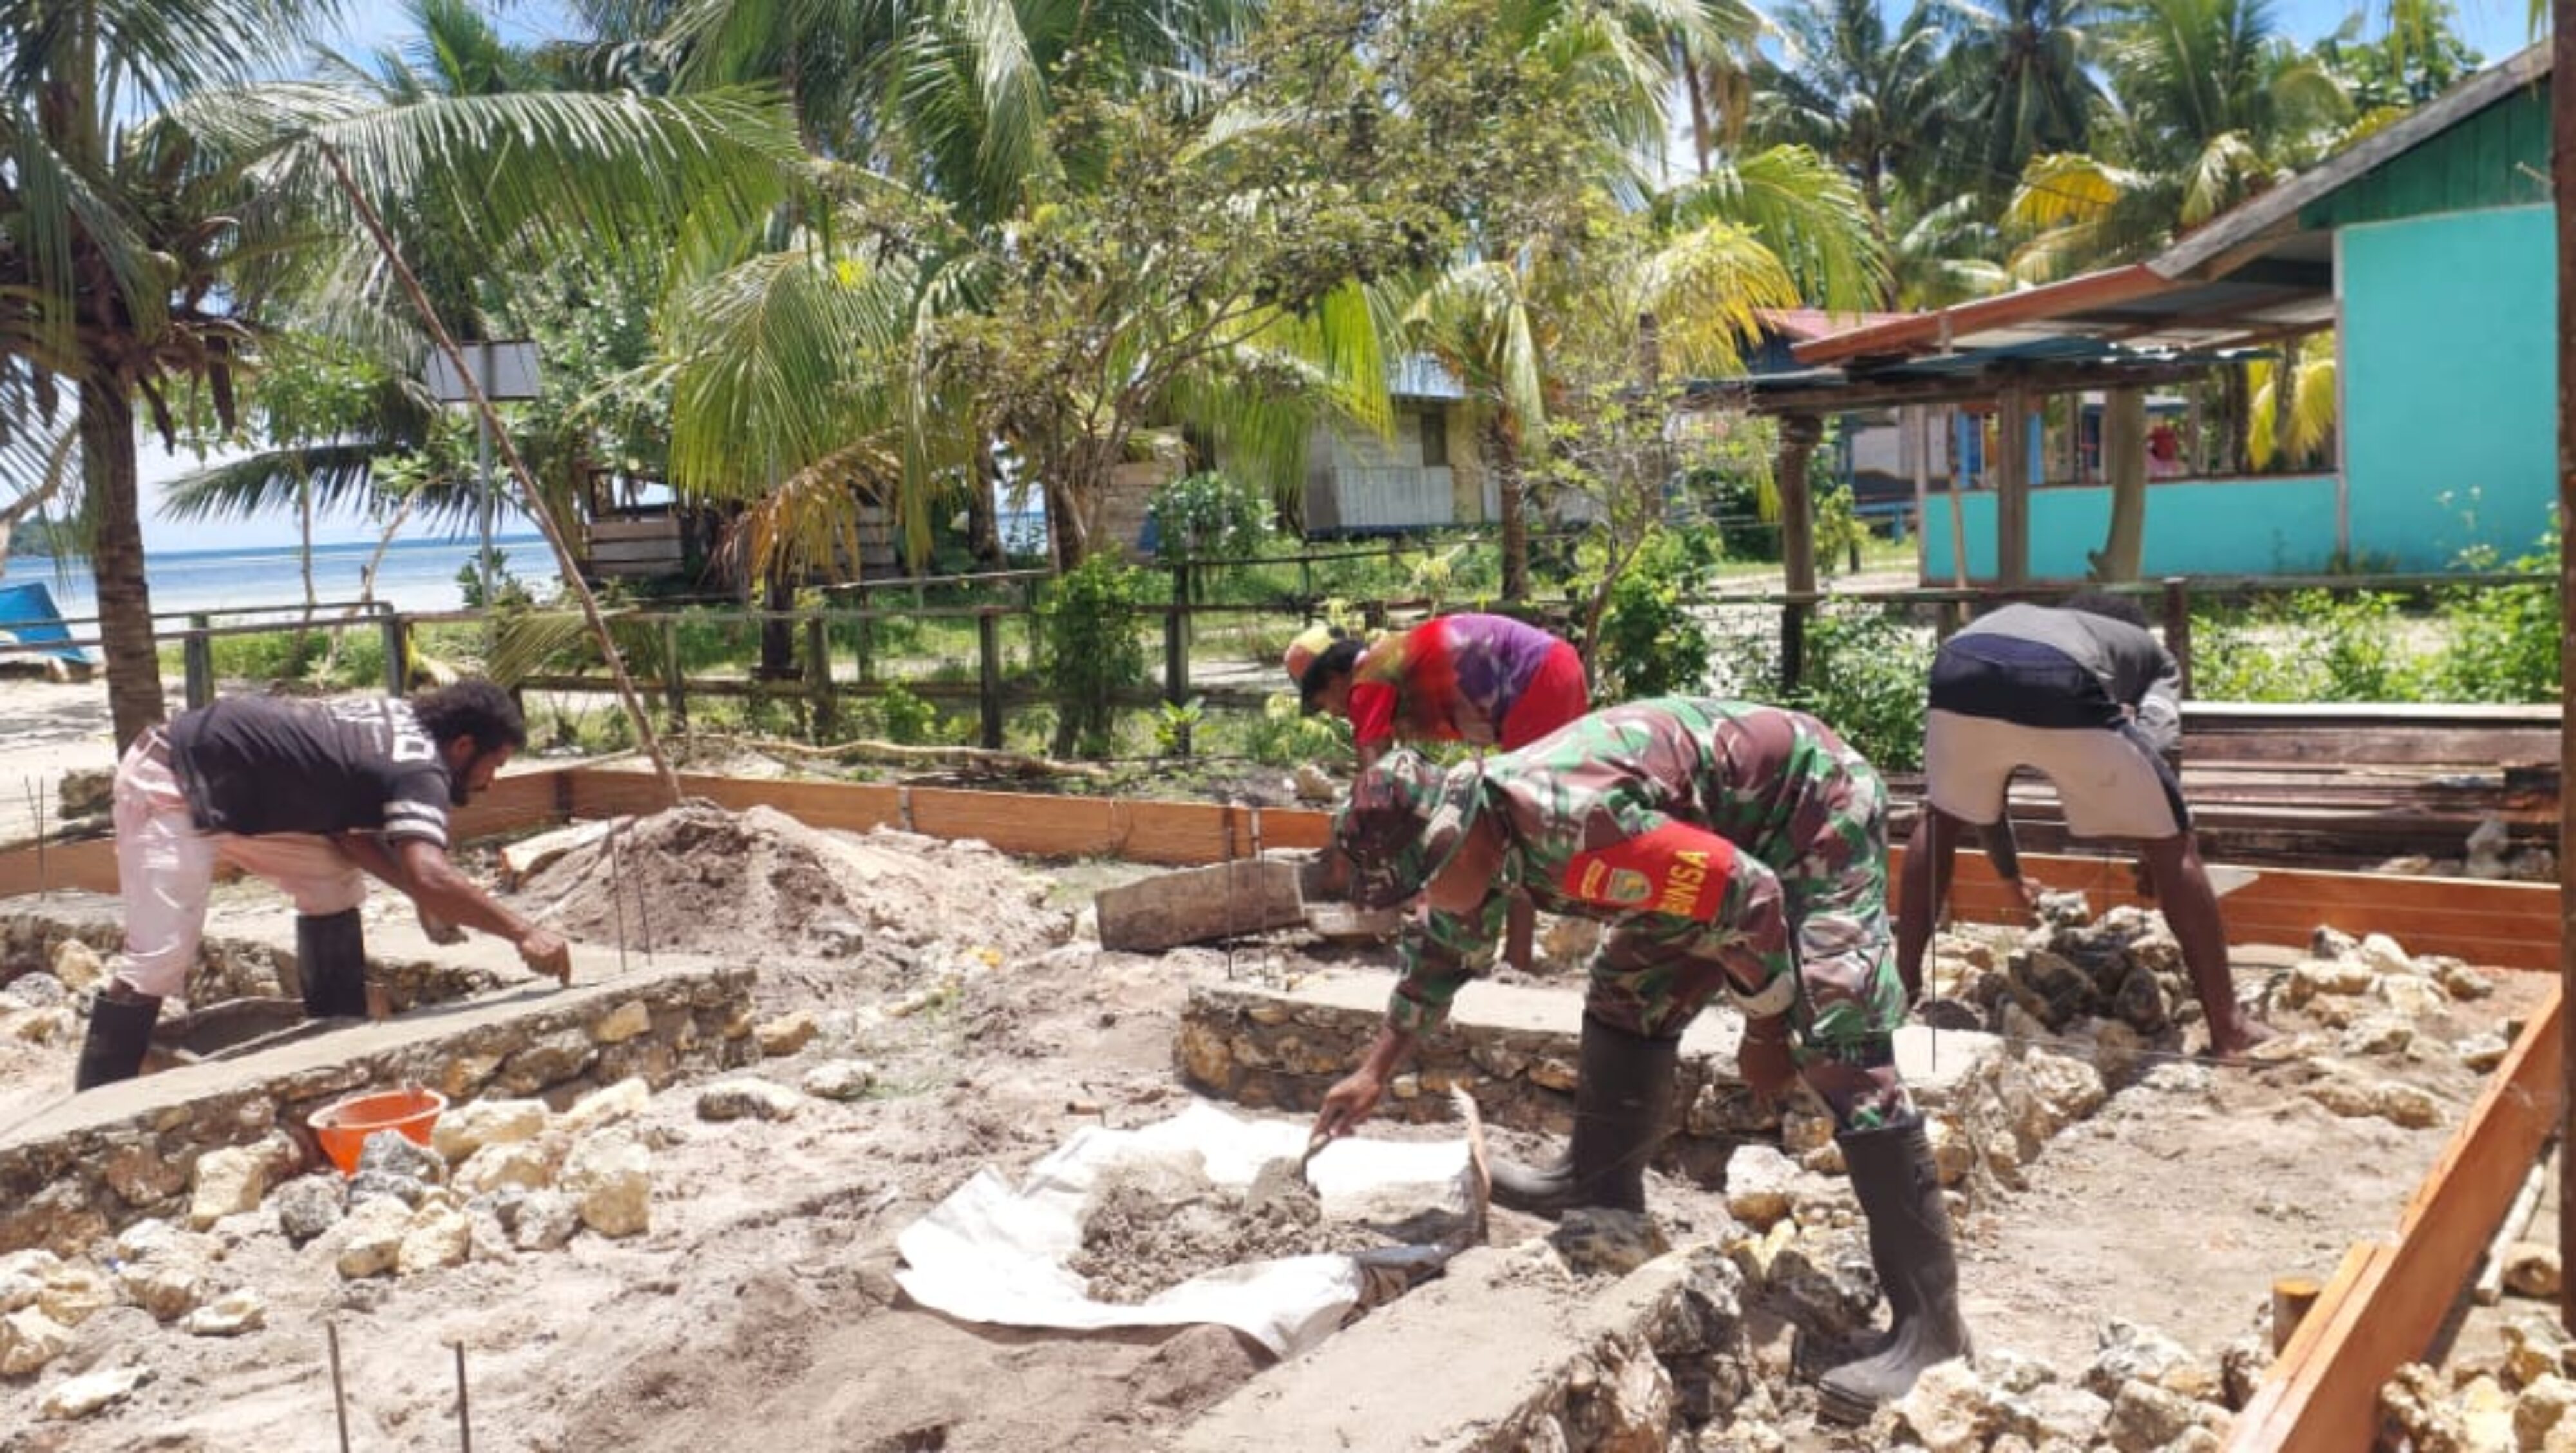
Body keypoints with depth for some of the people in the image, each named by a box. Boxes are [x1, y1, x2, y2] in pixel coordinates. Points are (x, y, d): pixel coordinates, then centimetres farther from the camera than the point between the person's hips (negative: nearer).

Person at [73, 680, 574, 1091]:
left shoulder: (397, 720, 7)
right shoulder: (419, 771, -21)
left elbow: (345, 830, 9)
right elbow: (430, 876, -36)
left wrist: (423, 897, -1)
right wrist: (522, 931, -30)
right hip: (171, 787, -10)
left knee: (334, 883, 12)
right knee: (161, 956, -13)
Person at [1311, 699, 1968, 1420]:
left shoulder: (1569, 823, -36)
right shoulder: (1475, 827, -6)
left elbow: (1749, 897, -29)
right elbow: (1442, 948, 14)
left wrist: (1766, 1034, -14)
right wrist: (1375, 1072, 19)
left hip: (1814, 805, -9)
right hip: (1726, 829, 9)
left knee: (1840, 1047, -17)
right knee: (1629, 994, 12)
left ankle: (1928, 1320, -14)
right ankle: (1599, 1184, 28)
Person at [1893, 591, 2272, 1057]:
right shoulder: (2150, 651, 39)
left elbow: (1979, 784, 50)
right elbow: (2157, 752, 18)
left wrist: (2010, 875, 62)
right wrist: (2154, 853, 33)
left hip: (1958, 666, 4)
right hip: (2060, 684, -3)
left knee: (1942, 816, 33)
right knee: (2172, 845, 17)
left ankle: (1902, 989, 34)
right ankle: (2227, 1027, 20)